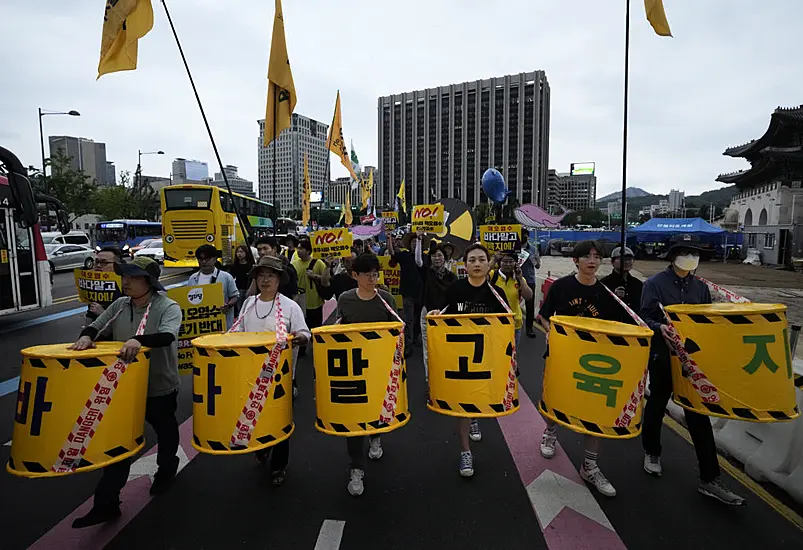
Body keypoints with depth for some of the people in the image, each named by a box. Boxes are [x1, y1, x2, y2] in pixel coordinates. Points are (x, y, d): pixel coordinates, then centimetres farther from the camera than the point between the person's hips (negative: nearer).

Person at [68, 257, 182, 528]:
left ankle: (166, 470, 48)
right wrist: (86, 336, -15)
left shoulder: (168, 307, -19)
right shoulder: (120, 305, 0)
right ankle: (106, 503, 18)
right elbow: (96, 325, 7)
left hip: (160, 387, -4)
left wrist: (139, 340, -51)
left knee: (165, 433, 18)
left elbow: (167, 336, -34)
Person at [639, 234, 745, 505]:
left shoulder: (700, 287, 8)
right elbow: (644, 318, -11)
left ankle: (710, 479, 12)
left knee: (699, 415, 4)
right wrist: (660, 327, -30)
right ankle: (652, 453, 35)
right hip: (663, 357, -4)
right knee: (656, 406, 12)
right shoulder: (655, 283, -7)